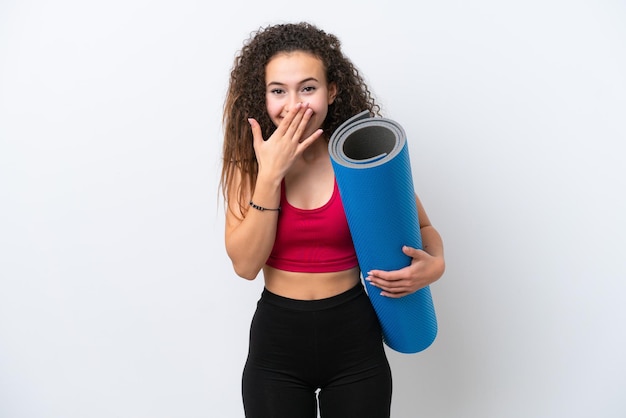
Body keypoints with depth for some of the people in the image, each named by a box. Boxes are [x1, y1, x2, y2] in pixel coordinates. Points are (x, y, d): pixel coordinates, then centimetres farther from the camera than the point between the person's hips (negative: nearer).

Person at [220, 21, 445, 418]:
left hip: (353, 340, 0)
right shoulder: (247, 162, -5)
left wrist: (435, 265, -18)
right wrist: (270, 174, -21)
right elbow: (246, 263, -13)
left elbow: (423, 226, 3)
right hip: (275, 341, 1)